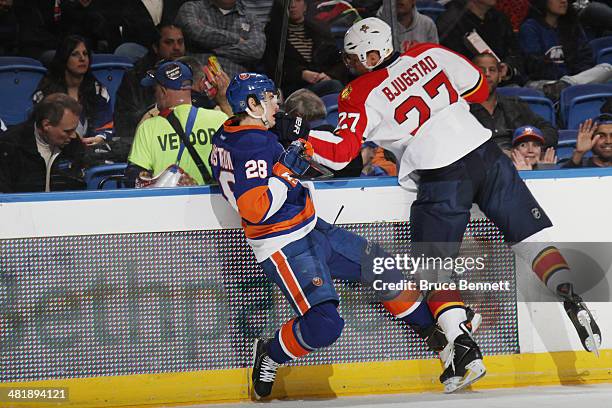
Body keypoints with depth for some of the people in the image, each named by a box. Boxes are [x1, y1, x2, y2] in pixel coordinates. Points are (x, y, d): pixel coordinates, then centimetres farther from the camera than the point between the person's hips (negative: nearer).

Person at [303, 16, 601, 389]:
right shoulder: (430, 53, 9)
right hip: (487, 155, 4)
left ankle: (465, 350, -5)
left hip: (442, 181, -4)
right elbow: (479, 88, 18)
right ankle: (571, 299, -5)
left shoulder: (361, 95, -3)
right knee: (530, 234, 13)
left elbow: (340, 152, -7)